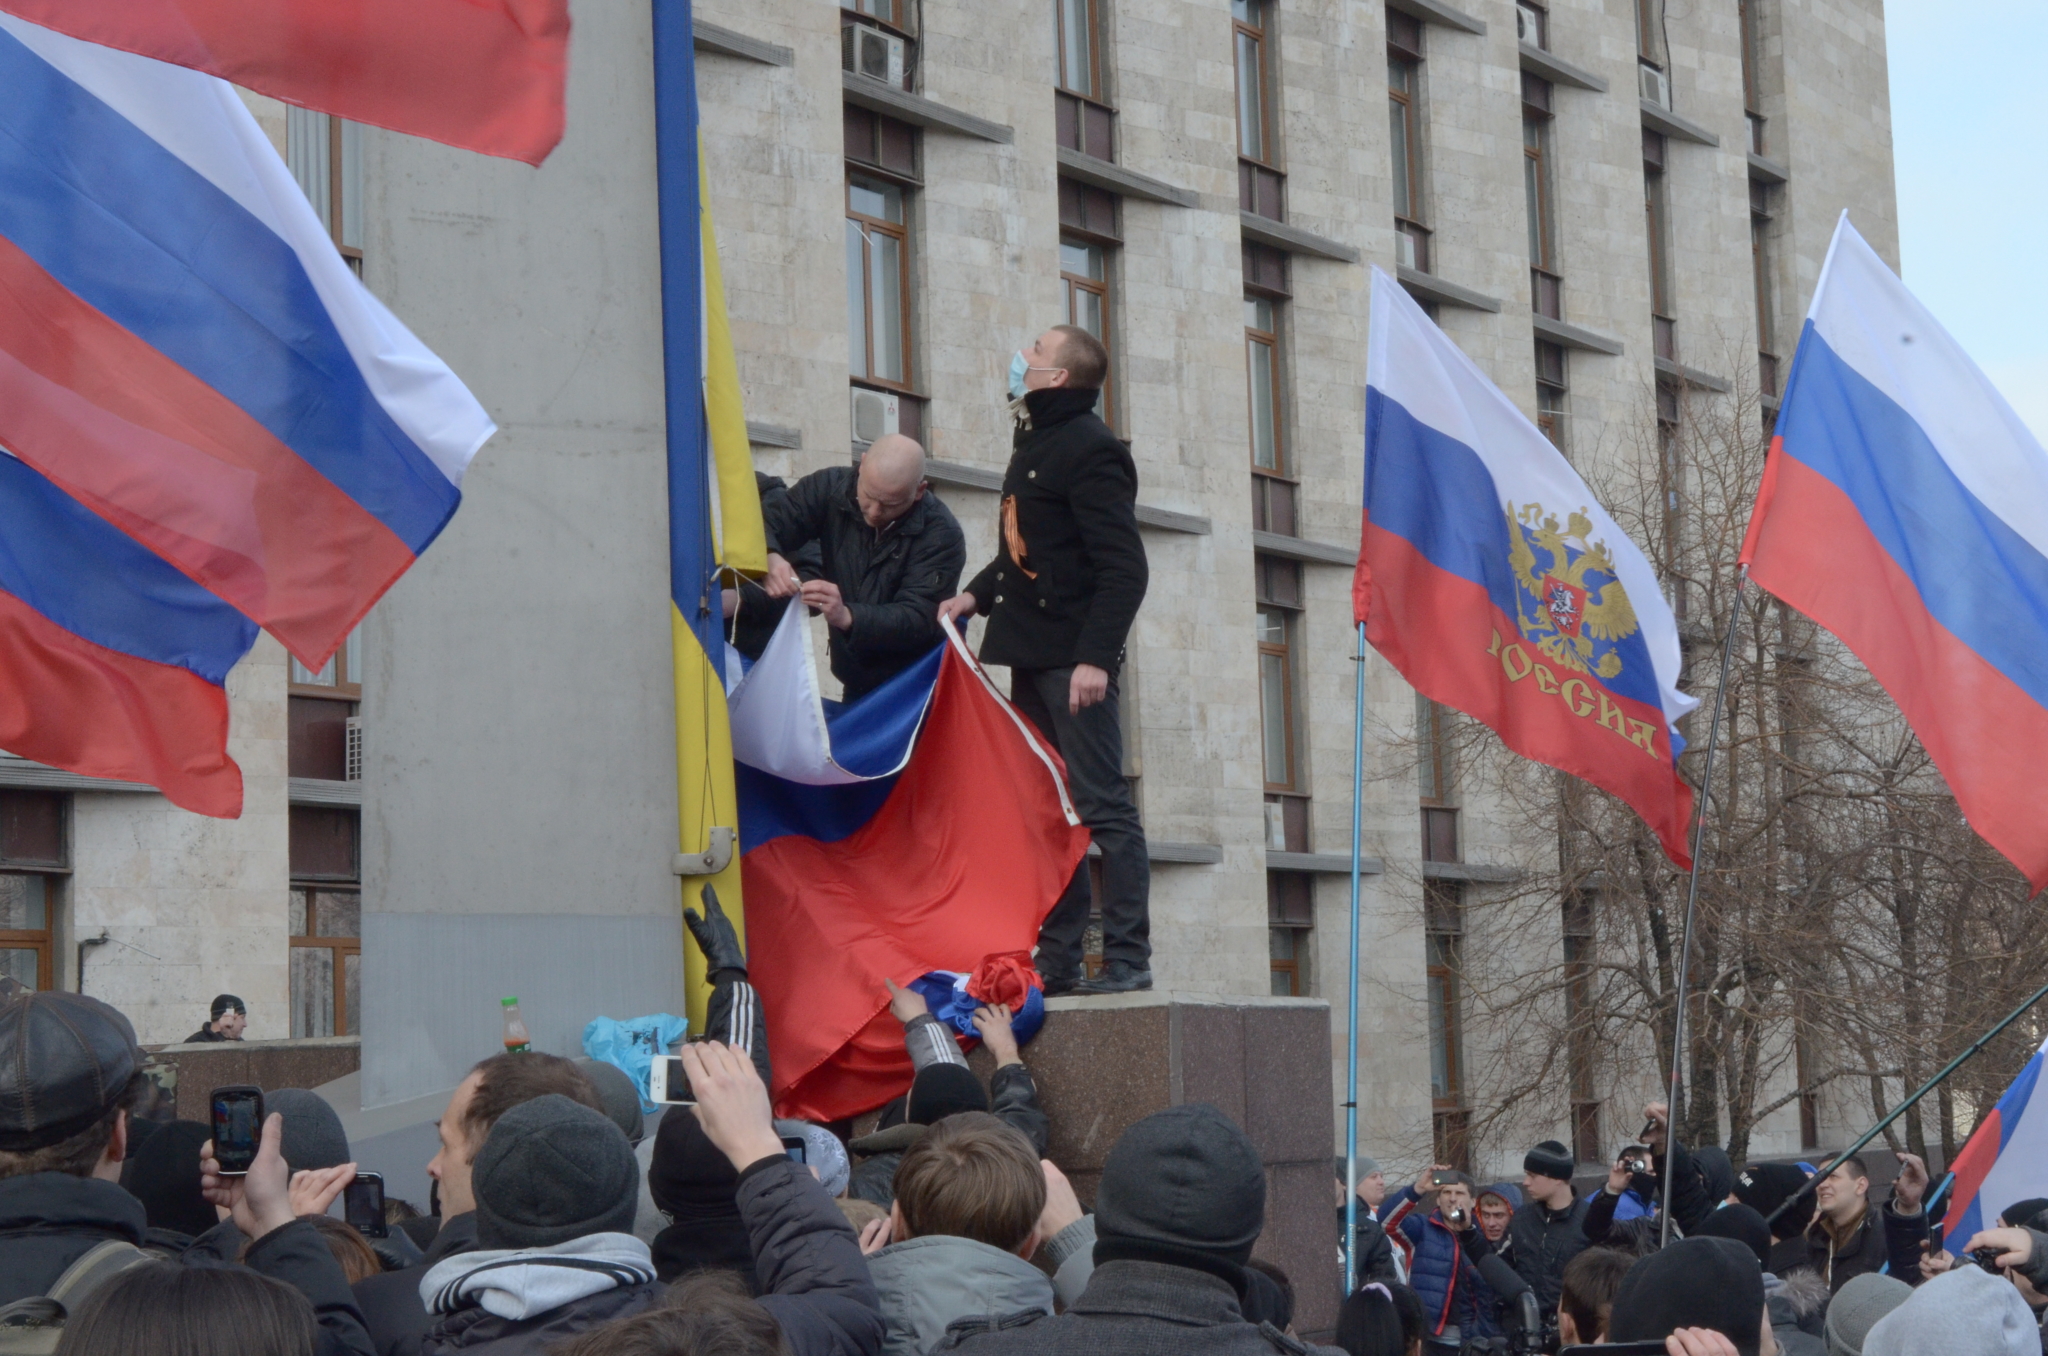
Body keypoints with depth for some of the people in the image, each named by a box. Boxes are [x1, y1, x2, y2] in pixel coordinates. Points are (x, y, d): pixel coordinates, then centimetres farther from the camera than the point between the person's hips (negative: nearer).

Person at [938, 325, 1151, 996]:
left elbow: (1123, 568, -18)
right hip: (1031, 657, 10)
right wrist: (976, 595, 12)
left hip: (1073, 659, -10)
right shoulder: (1035, 443, 18)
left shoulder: (1090, 448, -12)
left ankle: (1128, 958, -3)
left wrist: (1095, 657, -24)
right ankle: (1058, 959, 15)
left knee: (1101, 805, -7)